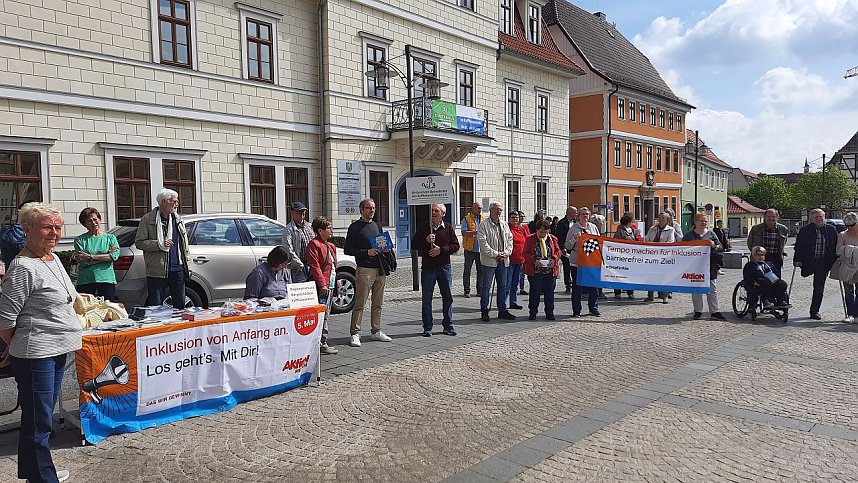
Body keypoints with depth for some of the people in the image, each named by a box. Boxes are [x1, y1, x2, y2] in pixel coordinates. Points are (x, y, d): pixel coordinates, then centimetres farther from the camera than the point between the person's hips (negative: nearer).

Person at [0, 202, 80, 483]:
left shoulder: (54, 259, 10)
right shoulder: (23, 267, -18)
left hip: (58, 350, 9)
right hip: (35, 355, -9)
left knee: (45, 415, 20)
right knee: (38, 421, 1)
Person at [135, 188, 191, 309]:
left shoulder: (178, 219, 12)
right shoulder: (148, 219, -3)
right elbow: (139, 242, -4)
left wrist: (187, 264, 12)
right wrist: (160, 244, -17)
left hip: (178, 269, 5)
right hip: (157, 271, -4)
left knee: (180, 305, 11)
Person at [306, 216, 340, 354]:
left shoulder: (330, 246, 21)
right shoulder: (314, 244, -8)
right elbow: (315, 266, -16)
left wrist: (335, 285, 18)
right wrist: (322, 284, -20)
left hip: (330, 285, 10)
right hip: (322, 286, -10)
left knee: (325, 315, 12)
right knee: (322, 315, -9)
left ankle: (321, 342, 18)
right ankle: (322, 344, -6)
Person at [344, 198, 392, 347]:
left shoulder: (377, 226, 19)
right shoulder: (355, 227, -1)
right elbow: (348, 250, -5)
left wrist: (385, 249, 5)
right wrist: (367, 252, -14)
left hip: (380, 270, 6)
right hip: (364, 269, -6)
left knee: (378, 303, 10)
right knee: (360, 304, -7)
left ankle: (376, 331, 19)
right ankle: (355, 334, -2)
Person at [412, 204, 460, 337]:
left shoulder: (448, 228, 5)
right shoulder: (423, 228, 4)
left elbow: (455, 245, 1)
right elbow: (414, 245, 1)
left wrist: (441, 250, -13)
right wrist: (426, 240, -16)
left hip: (444, 267, 1)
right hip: (428, 267, -1)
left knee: (448, 297, 5)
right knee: (426, 298, 3)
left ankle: (448, 325, 17)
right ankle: (427, 327, 12)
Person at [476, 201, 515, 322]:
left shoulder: (505, 224, 13)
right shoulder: (483, 225, -6)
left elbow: (510, 239, 13)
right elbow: (483, 243, -13)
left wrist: (507, 252, -3)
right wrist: (495, 254, -16)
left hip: (503, 260, 6)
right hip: (489, 261, -6)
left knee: (503, 286, 11)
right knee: (486, 287, -2)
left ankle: (502, 310, 21)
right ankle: (484, 312, 6)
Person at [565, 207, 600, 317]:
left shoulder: (593, 227, 12)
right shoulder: (573, 228, 0)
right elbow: (567, 246, -1)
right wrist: (575, 238, -17)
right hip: (577, 261, -3)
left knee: (594, 285, 5)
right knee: (577, 286, 0)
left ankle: (594, 309, 17)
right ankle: (576, 311, 9)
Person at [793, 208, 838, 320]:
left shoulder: (832, 230, 6)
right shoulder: (805, 230, -1)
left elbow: (836, 247, 10)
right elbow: (798, 246, -4)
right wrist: (797, 260, -13)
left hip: (824, 263, 2)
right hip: (809, 262, -2)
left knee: (819, 288, 6)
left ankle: (815, 311, 15)